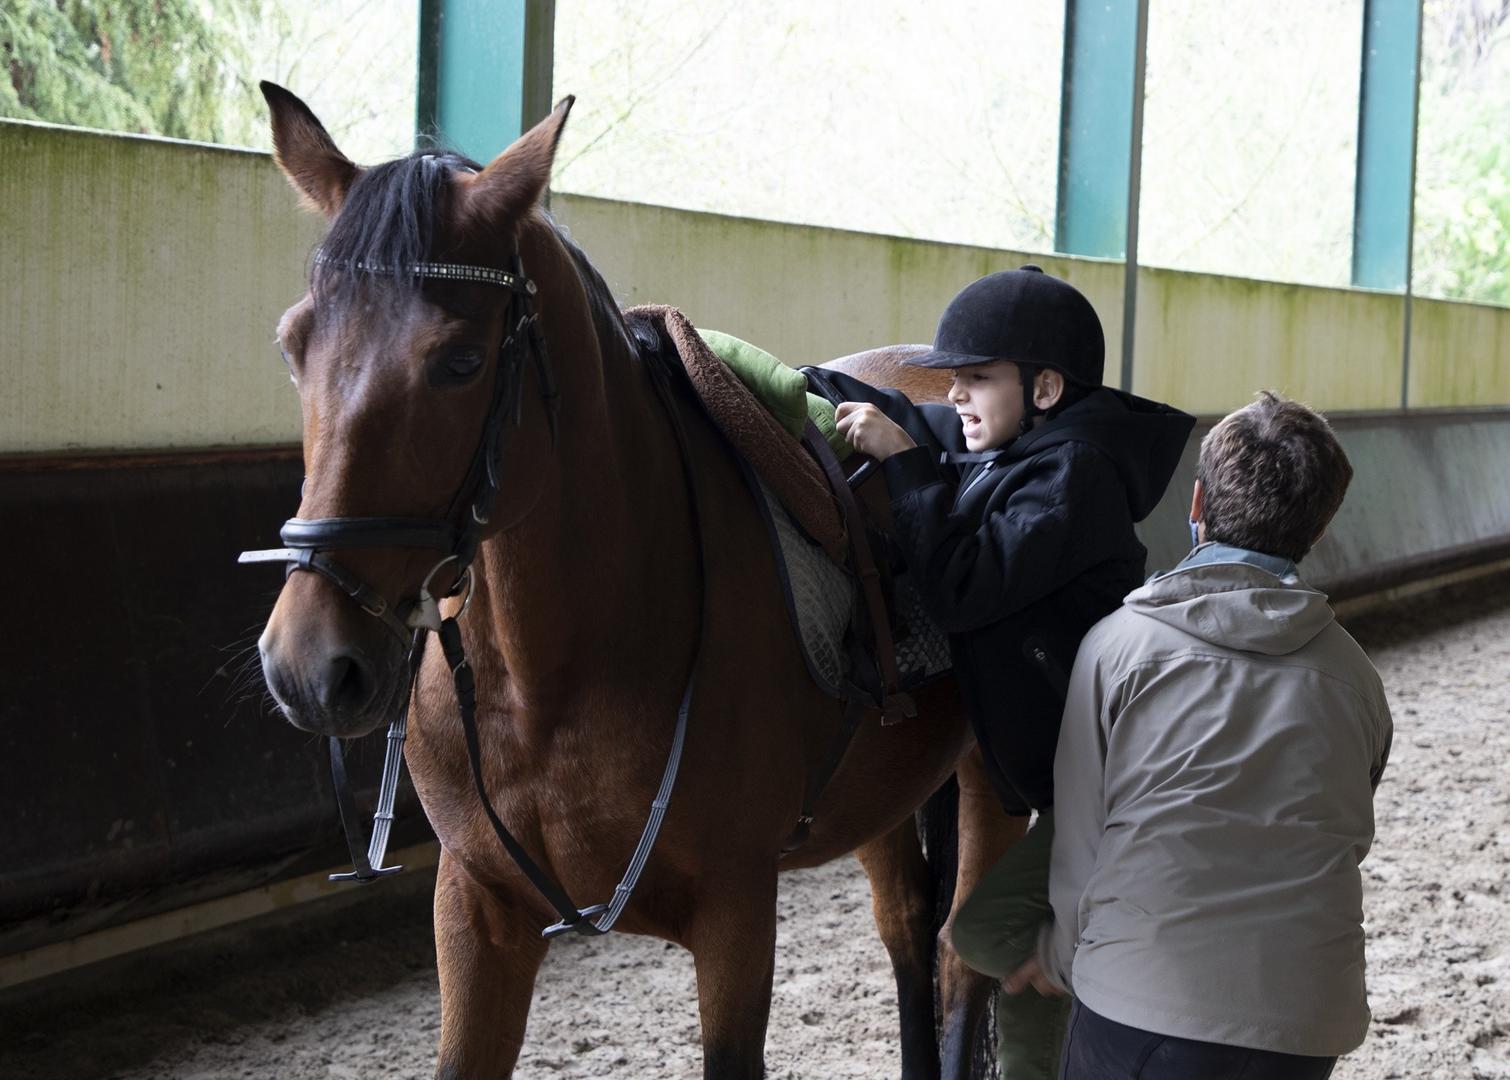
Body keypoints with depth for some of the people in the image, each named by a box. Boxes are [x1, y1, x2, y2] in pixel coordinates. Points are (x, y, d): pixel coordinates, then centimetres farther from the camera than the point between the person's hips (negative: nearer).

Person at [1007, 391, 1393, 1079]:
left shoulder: (1118, 644, -4)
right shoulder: (1354, 679, 6)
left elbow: (1080, 842, -2)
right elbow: (1338, 841, 11)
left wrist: (1058, 958, 16)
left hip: (1139, 1004, -3)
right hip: (1306, 1024, 3)